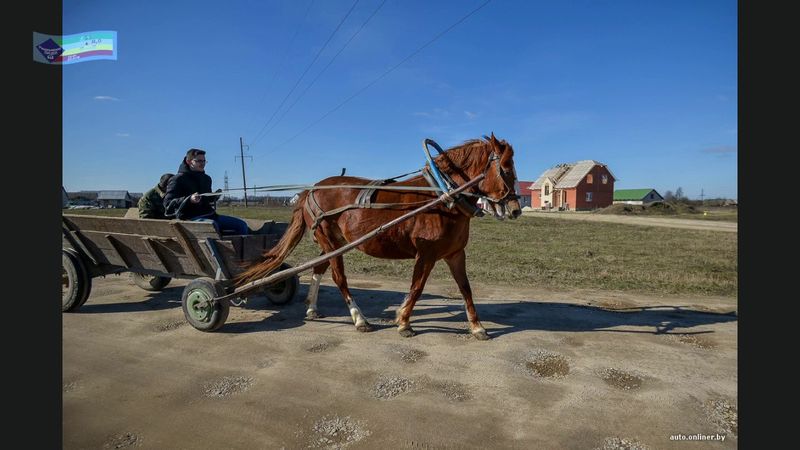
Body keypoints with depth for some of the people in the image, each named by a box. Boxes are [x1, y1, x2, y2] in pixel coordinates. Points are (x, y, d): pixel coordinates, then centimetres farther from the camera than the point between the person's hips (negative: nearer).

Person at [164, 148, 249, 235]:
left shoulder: (206, 178, 18)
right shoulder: (179, 179, -2)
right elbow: (168, 203, -11)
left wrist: (214, 196, 7)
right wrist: (189, 200, -27)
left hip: (209, 214, 7)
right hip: (191, 217, -7)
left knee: (241, 224, -3)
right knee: (212, 225, -41)